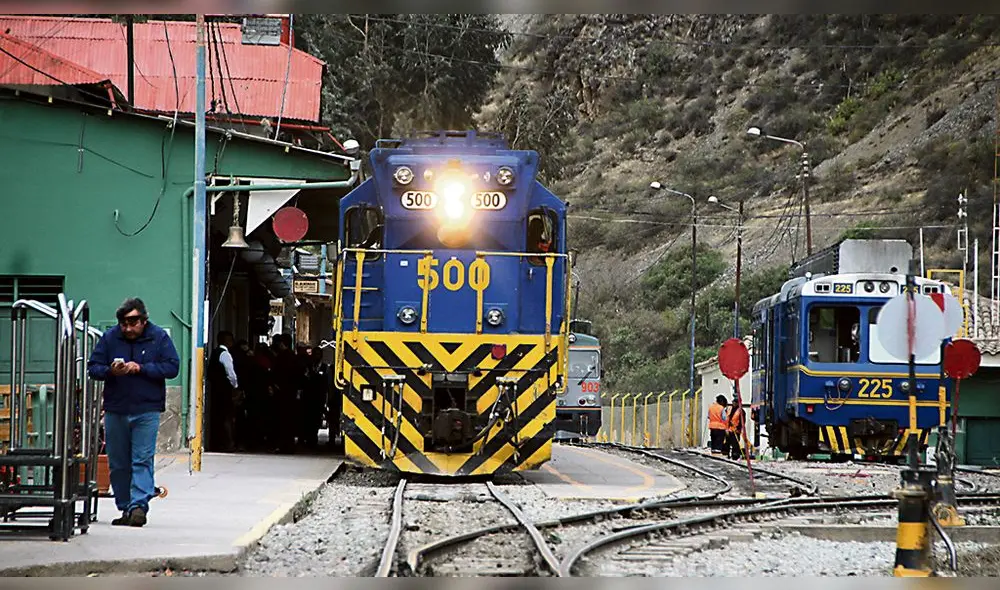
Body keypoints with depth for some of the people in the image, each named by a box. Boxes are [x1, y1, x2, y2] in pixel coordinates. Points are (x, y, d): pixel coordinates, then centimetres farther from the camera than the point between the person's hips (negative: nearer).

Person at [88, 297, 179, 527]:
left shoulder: (159, 337, 0)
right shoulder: (109, 338, 4)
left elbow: (172, 367, -5)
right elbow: (93, 367, 5)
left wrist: (141, 368, -14)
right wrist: (110, 371, -16)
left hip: (147, 411, -3)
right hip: (115, 410, 3)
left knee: (142, 460, -11)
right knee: (118, 464, 6)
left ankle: (139, 505, -16)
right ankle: (125, 508, 14)